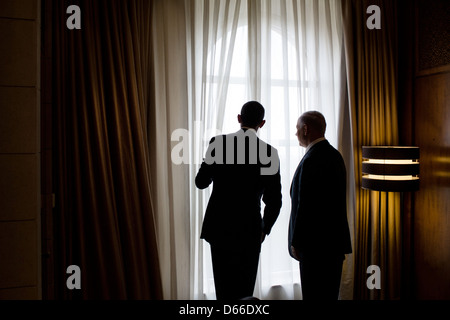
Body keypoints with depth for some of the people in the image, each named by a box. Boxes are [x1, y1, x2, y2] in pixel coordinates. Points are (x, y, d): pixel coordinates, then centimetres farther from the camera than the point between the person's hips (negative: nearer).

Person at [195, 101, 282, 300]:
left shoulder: (218, 142, -5)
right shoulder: (269, 152, -6)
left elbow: (201, 182, 3)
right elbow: (274, 200, -5)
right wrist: (265, 229, 11)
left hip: (219, 227, 1)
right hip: (249, 230, -1)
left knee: (224, 287, 12)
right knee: (244, 291, 11)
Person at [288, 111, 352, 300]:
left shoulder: (312, 160, -18)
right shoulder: (335, 155, 12)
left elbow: (304, 205, -20)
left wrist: (296, 242, -12)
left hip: (316, 243, -9)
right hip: (335, 240, 10)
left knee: (314, 294, 0)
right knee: (329, 293, 17)